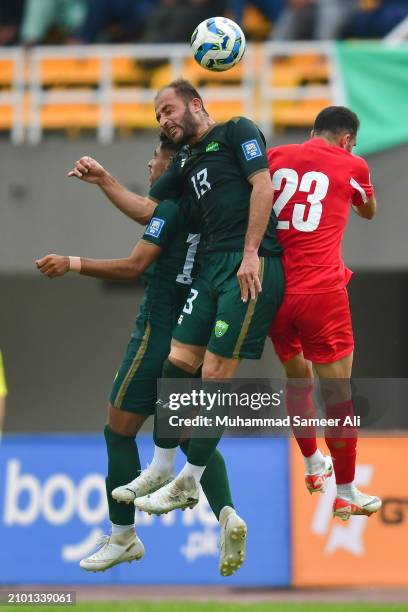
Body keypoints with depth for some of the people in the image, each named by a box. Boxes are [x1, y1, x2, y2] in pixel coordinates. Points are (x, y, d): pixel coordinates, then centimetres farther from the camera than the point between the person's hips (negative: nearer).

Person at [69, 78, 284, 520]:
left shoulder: (236, 132, 1)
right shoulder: (185, 161, 24)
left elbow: (262, 187, -9)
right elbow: (147, 210, 29)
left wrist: (251, 254, -16)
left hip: (251, 266, -8)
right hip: (212, 267, 8)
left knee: (216, 374, -8)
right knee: (178, 362, 4)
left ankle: (188, 483, -2)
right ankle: (160, 471, 14)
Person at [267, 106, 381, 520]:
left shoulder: (274, 157, 10)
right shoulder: (351, 165, 4)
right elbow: (369, 211, 25)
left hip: (272, 290, 4)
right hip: (321, 292, -4)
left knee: (297, 375, 25)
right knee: (338, 390, 4)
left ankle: (313, 466, 38)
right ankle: (346, 493, 9)